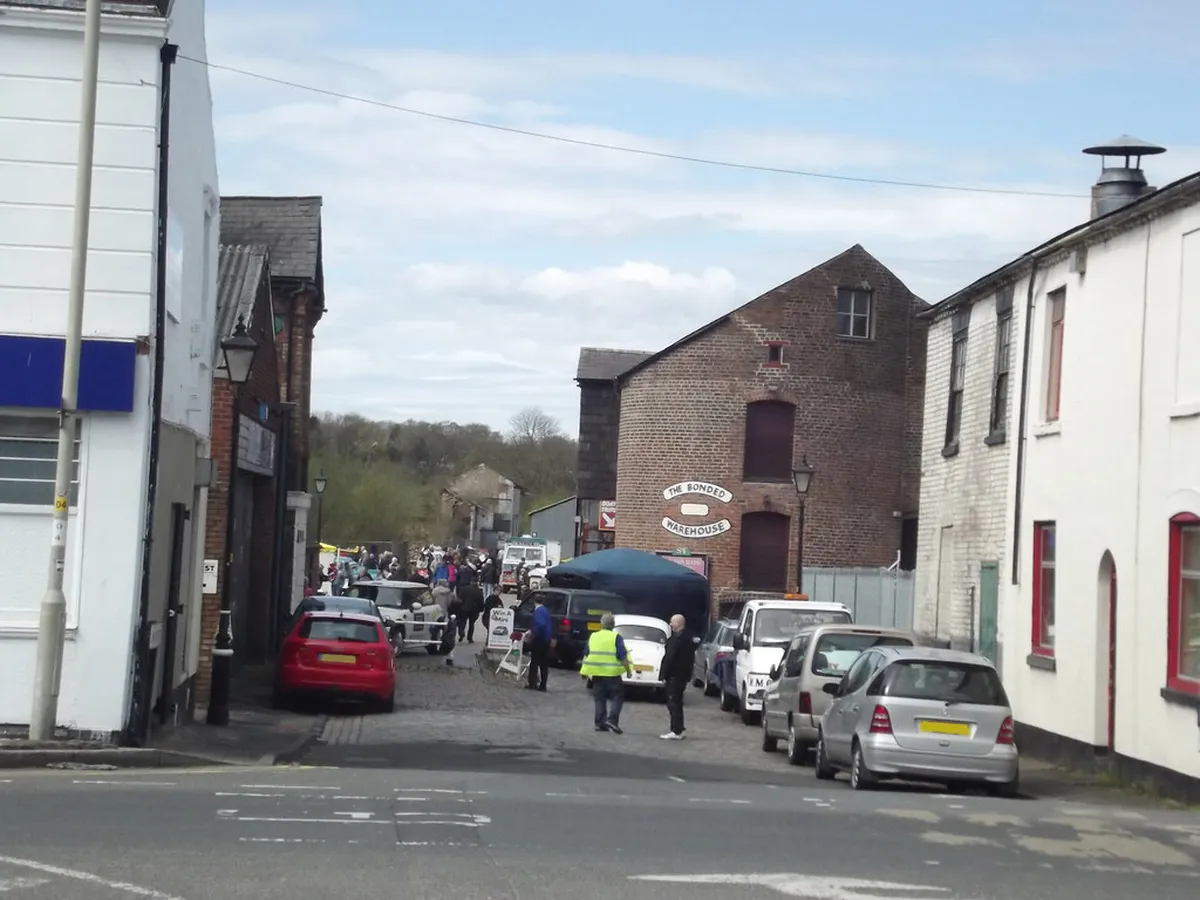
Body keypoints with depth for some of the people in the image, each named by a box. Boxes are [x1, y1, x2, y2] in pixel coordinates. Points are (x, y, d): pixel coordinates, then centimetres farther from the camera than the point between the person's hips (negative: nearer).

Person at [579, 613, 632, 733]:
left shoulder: (593, 637, 7)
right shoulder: (616, 637, -7)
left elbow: (586, 655, 13)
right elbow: (623, 657, -10)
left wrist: (584, 672, 21)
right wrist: (628, 670, -1)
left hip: (596, 673, 4)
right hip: (612, 674, -4)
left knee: (600, 698, 11)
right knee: (617, 697, 4)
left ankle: (600, 723, 8)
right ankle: (612, 719, -11)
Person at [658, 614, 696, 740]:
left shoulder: (676, 639, -19)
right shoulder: (687, 638, 12)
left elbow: (669, 658, -23)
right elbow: (691, 658, 17)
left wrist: (663, 674, -17)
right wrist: (688, 673, 21)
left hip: (674, 676, -10)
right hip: (683, 676, 10)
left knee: (673, 703, -7)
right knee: (677, 703, 17)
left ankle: (676, 731, -8)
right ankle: (678, 729, 21)